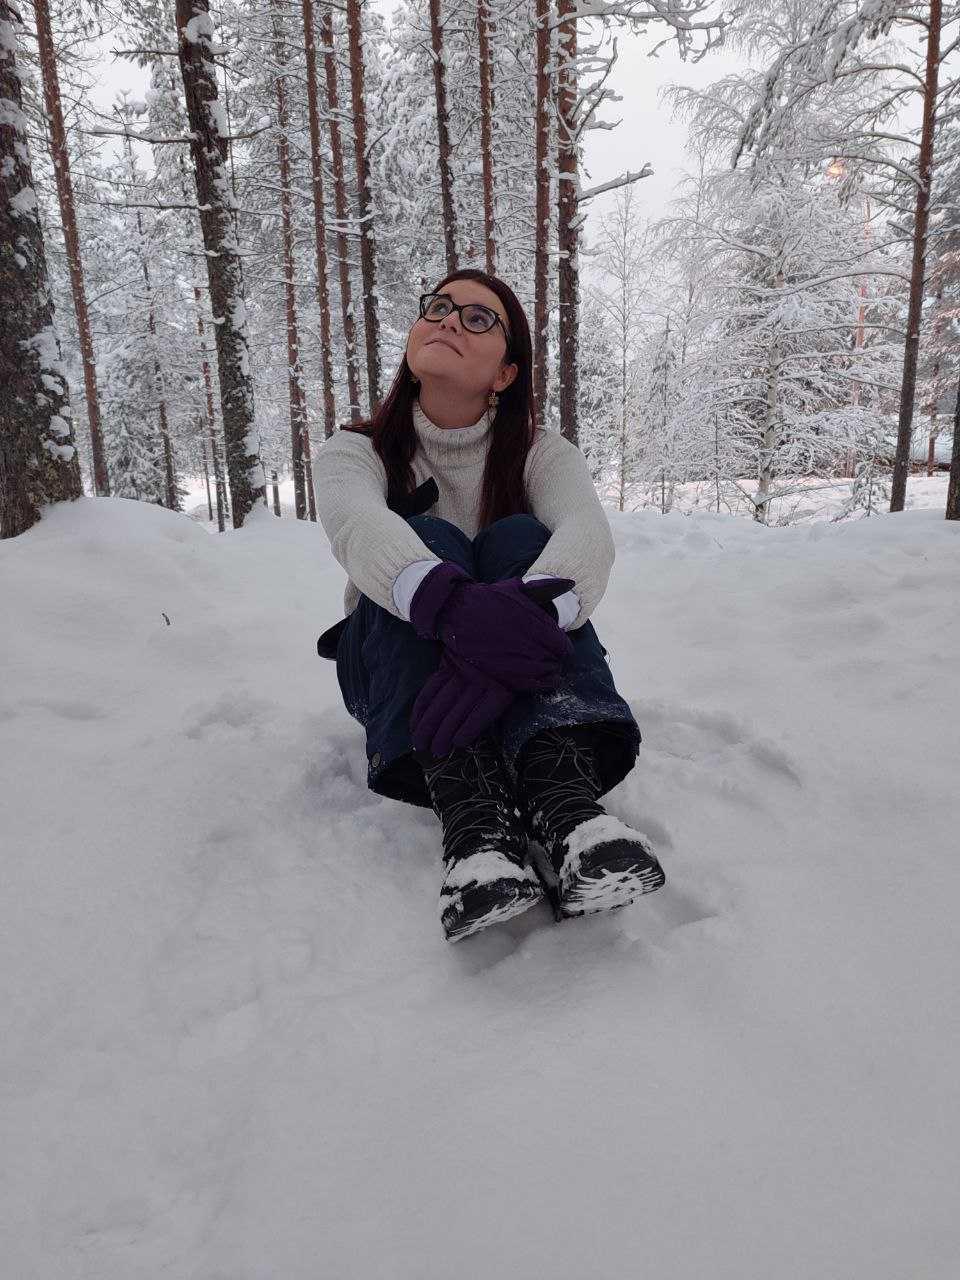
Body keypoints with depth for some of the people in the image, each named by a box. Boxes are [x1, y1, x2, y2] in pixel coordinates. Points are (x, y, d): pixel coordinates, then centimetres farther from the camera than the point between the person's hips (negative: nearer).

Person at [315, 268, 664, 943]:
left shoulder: (542, 453, -3)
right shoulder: (355, 451, -4)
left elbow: (589, 534, -26)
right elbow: (359, 526, -30)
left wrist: (524, 617, -49)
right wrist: (451, 604, -52)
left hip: (515, 671, 1)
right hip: (396, 670, 0)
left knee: (519, 537, -25)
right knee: (428, 539, -27)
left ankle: (563, 796, -45)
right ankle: (473, 821, -48)